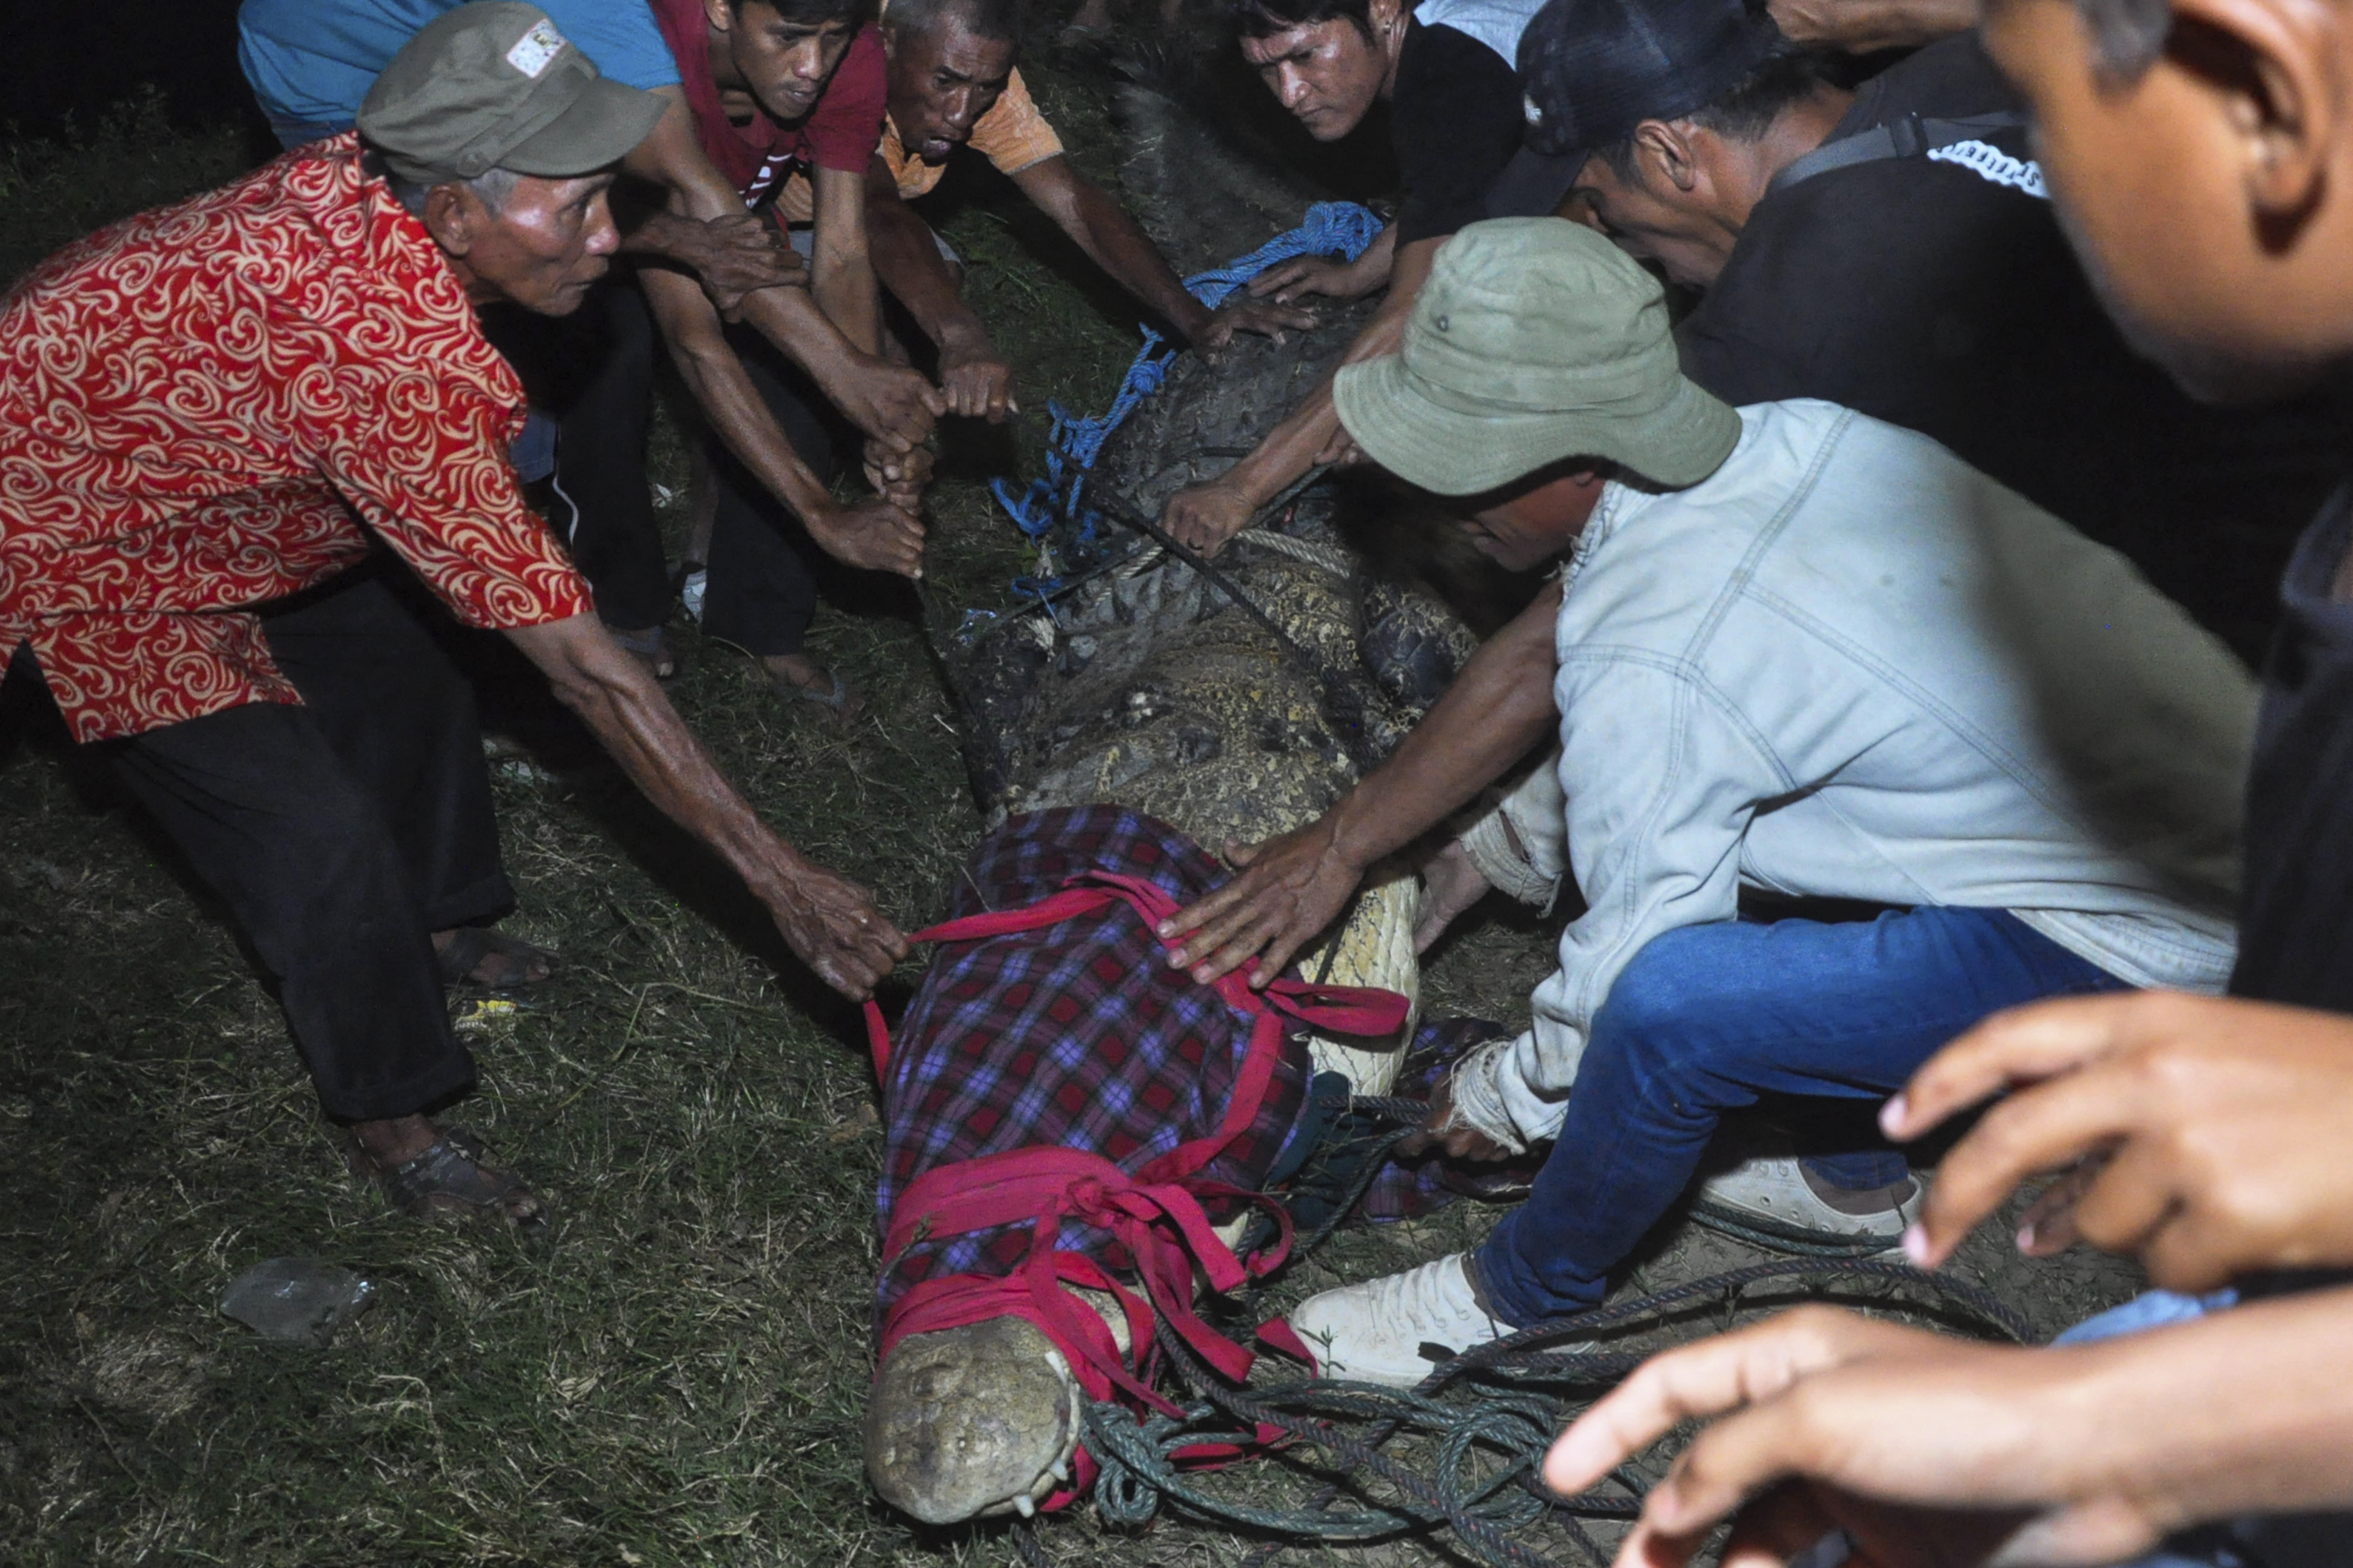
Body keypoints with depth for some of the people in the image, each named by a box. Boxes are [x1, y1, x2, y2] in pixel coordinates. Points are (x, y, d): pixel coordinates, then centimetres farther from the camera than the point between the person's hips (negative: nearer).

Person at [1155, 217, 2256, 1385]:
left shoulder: (1649, 669, -27)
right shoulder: (1772, 437, -3)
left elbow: (1625, 974, -14)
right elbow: (1537, 655, 10)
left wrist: (1506, 1099, 7)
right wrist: (1343, 842, 17)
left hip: (2150, 946, -9)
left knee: (1671, 1004, -23)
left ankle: (1520, 1294, 7)